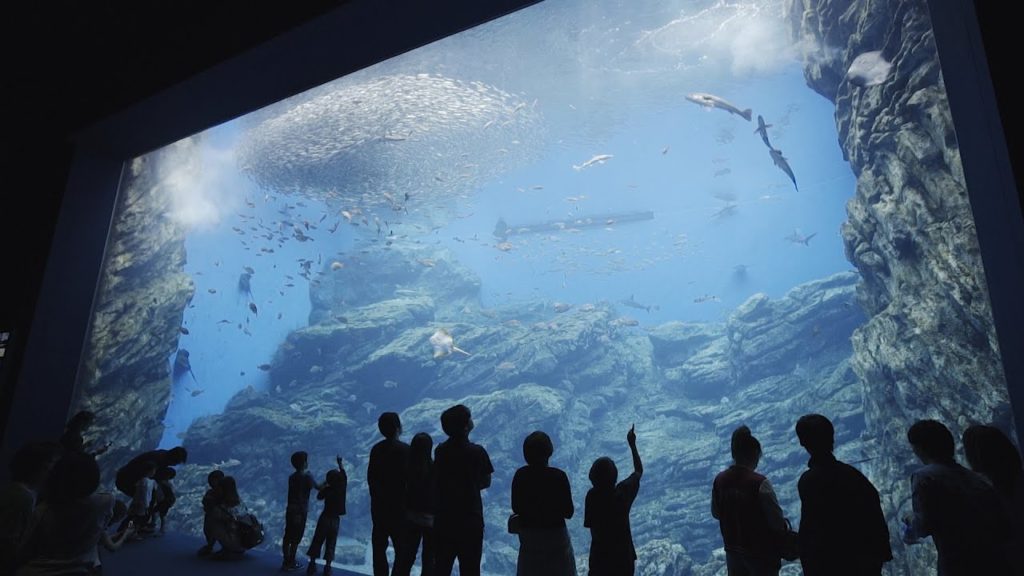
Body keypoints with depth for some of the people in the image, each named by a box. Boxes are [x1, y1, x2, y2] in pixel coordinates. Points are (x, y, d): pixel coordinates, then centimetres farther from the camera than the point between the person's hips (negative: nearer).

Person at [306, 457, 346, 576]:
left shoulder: (328, 489, -10)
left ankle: (312, 564, 10)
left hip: (324, 518, -1)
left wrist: (324, 485, 16)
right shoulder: (342, 487, -8)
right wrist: (340, 463, 20)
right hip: (335, 519, 1)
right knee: (330, 544, 6)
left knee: (317, 541, 9)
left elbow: (319, 496, 9)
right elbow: (344, 475, 8)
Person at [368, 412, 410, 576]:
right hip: (398, 506, -5)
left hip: (379, 505, 6)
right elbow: (408, 478, -14)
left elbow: (370, 478, 6)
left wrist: (377, 496, 16)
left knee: (379, 547, 10)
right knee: (402, 549, 0)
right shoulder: (404, 449, -12)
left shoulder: (376, 449, 3)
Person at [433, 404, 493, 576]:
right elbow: (486, 483, -3)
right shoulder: (477, 452, -14)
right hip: (470, 519, -4)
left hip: (443, 519, 4)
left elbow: (439, 480, 6)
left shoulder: (440, 451, -3)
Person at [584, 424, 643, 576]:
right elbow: (639, 470, 3)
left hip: (600, 553, -1)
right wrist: (632, 444, 9)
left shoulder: (592, 496, -17)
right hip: (623, 553, 1)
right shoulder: (624, 491, -15)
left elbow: (589, 524, -7)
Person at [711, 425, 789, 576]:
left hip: (733, 550, 5)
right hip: (761, 551, -5)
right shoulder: (760, 484, -24)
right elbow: (776, 521, -17)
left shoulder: (719, 480, -8)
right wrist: (785, 526, 4)